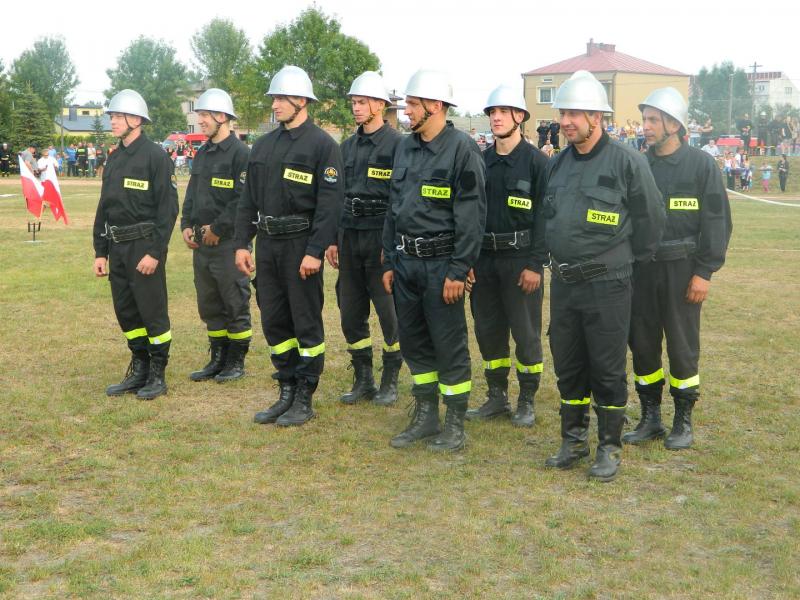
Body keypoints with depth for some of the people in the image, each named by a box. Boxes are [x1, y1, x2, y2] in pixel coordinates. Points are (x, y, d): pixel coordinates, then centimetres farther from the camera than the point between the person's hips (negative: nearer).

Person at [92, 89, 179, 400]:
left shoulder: (155, 156, -9)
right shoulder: (114, 159, 13)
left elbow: (168, 208, -14)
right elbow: (104, 208, 17)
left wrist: (154, 252, -18)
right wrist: (100, 252, 12)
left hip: (144, 246, -8)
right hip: (117, 248, 8)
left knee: (152, 311, -1)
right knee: (126, 311, 12)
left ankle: (158, 375, 11)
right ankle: (139, 371, 24)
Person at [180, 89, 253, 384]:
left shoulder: (240, 153, -11)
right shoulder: (202, 153, 14)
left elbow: (243, 199, -18)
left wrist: (218, 229, -16)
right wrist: (187, 225, 6)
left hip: (229, 241, -8)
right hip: (201, 243, 8)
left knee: (235, 304, 1)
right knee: (209, 305, 13)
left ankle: (236, 362, 12)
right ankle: (218, 359, 24)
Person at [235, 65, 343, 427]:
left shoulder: (322, 145, -8)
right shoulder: (263, 146, 12)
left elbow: (330, 203, -14)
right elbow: (248, 199, 14)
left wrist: (315, 251, -19)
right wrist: (242, 243, 7)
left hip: (301, 245, -7)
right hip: (267, 244, 7)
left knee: (307, 324, 2)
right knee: (273, 322, 11)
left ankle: (304, 400, 12)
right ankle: (286, 393, 23)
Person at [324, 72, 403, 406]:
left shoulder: (397, 145, -7)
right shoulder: (347, 147, 14)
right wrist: (333, 240, 13)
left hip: (382, 237, -6)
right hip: (349, 237, 7)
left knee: (389, 313, 0)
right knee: (350, 313, 9)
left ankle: (390, 381, 14)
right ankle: (362, 380, 20)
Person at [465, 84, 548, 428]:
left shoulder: (536, 162, -5)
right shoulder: (480, 161, 9)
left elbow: (543, 216, -8)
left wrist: (536, 264, -13)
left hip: (521, 258, -5)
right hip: (484, 258, 5)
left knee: (526, 332, 2)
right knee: (487, 330, 10)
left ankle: (526, 401, 14)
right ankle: (497, 396, 23)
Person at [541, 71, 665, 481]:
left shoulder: (626, 161, -10)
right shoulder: (557, 164, 8)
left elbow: (651, 217, -3)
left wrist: (630, 260, 5)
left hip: (606, 285, -6)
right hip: (563, 282, 6)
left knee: (607, 370, 3)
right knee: (568, 367, 13)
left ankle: (609, 448, 15)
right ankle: (573, 441, 26)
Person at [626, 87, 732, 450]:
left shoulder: (701, 165, -5)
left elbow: (716, 222, -7)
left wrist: (704, 272, -12)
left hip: (681, 269, -4)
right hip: (641, 269, 4)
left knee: (682, 347, 4)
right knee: (642, 344, 8)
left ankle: (683, 421, 18)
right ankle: (650, 418, 21)